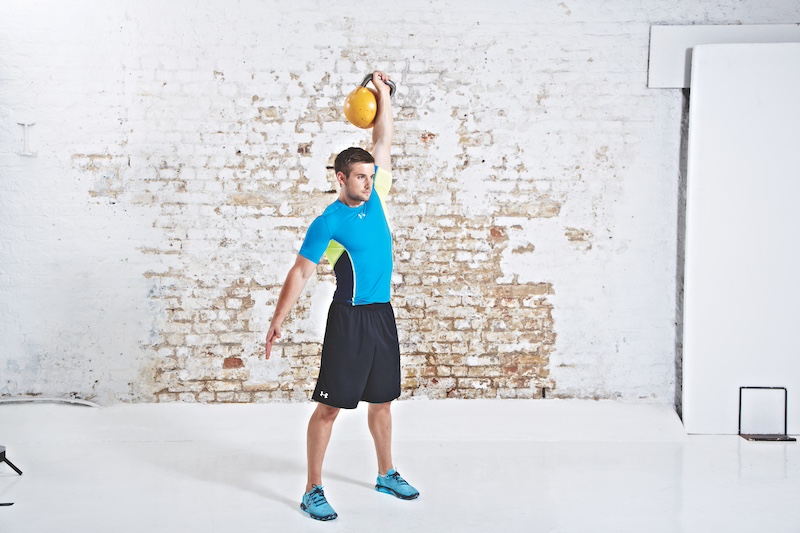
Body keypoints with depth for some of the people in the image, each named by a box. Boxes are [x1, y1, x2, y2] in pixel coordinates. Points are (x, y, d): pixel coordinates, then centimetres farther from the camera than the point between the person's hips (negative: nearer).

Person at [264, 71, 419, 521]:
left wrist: (384, 93, 8)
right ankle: (313, 491, 5)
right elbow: (301, 273, -9)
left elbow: (384, 141, 12)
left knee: (382, 399, 17)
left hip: (383, 315, 6)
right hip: (349, 319, -6)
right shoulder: (328, 223, -10)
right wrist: (277, 322, -13)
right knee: (331, 404, -2)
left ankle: (387, 475, 32)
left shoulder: (376, 197, 6)